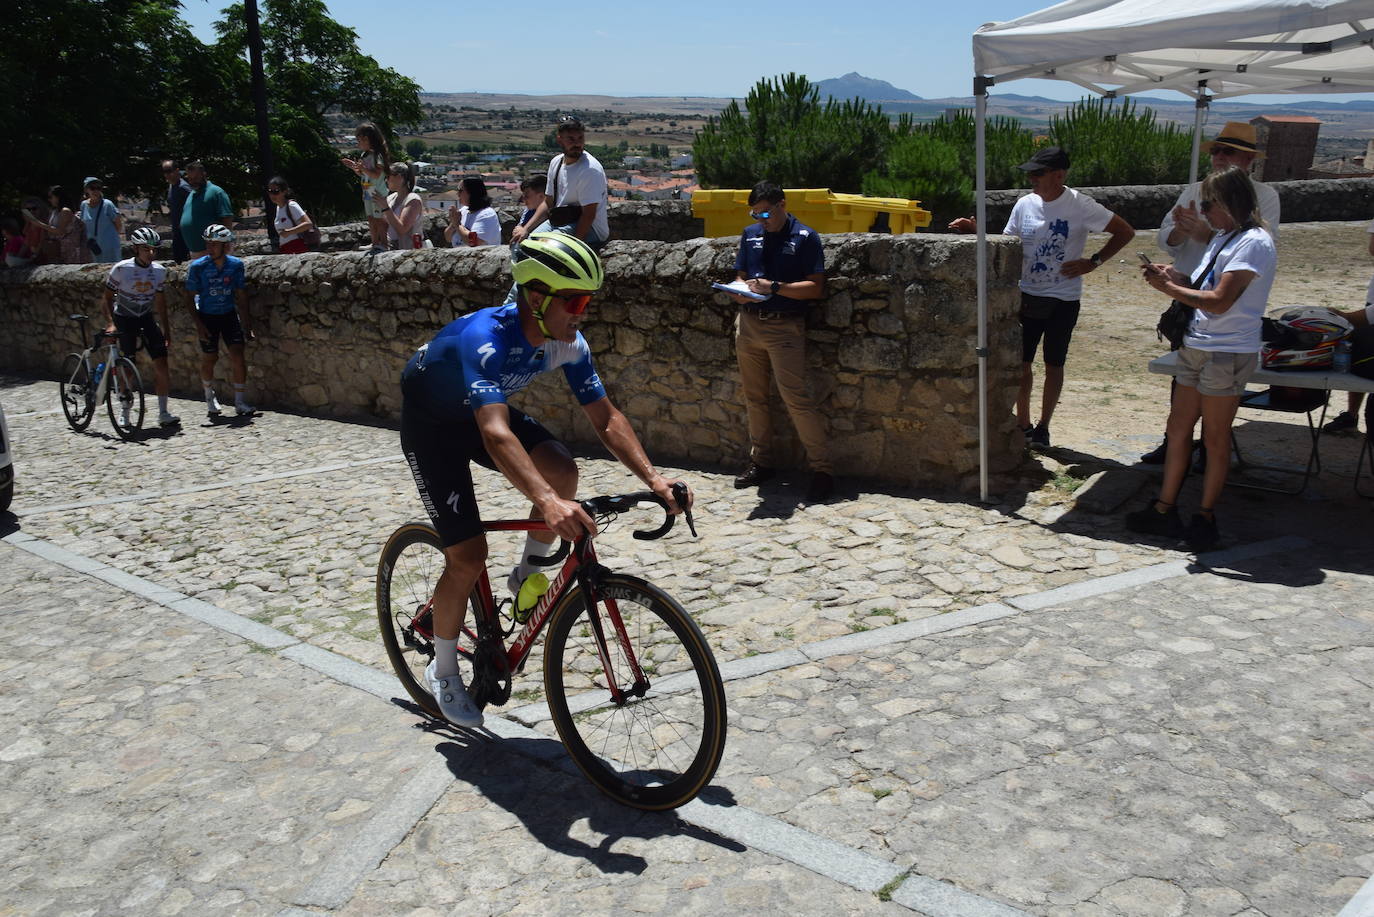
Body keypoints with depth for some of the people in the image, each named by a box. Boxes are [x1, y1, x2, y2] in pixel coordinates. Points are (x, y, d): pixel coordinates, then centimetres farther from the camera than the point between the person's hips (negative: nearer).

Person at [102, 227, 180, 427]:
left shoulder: (160, 271, -3)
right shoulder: (121, 269, -15)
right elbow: (107, 297, -9)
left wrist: (166, 327, 9)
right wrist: (110, 323, -21)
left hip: (146, 318, 3)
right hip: (124, 319, -3)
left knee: (161, 363, -8)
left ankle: (163, 412, -2)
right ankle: (125, 412, 12)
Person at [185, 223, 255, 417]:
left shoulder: (236, 265, -8)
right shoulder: (197, 267, -14)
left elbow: (241, 295, 0)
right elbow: (190, 298, -8)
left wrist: (246, 322, -2)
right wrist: (199, 324, -14)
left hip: (229, 314, 1)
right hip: (207, 317, -1)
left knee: (238, 355, -11)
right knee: (209, 359, 5)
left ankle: (239, 402, -3)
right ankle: (209, 397, 30)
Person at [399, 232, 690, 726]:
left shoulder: (569, 343, -18)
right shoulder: (486, 336, -39)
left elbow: (605, 417, -13)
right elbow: (495, 433, -52)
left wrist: (652, 477, -27)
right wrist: (548, 502, -65)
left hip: (481, 410, 6)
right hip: (430, 422, -5)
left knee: (562, 469, -23)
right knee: (468, 557, -12)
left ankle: (526, 575, 2)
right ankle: (443, 671, 12)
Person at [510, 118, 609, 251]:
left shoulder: (590, 169, -19)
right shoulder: (556, 162, 6)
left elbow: (588, 215, -21)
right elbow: (548, 203, 11)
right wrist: (526, 229, -2)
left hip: (588, 230, -8)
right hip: (558, 223, 8)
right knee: (519, 242, 2)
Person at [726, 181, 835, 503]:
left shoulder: (805, 237, -3)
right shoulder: (750, 234, 13)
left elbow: (816, 287, -8)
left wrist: (774, 287, -18)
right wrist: (740, 292, -5)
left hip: (785, 327, -6)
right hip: (748, 323, 6)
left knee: (796, 398, -14)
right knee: (754, 397, 12)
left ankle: (822, 469, -8)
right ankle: (761, 461, 25)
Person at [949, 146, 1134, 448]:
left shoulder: (1080, 206, -12)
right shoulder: (1024, 204, 0)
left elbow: (1125, 232, -5)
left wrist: (1093, 262, -11)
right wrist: (976, 231, -7)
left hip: (1063, 301, -4)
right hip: (1027, 296, 4)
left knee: (1054, 365, 9)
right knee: (1022, 363, 6)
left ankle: (1043, 427, 21)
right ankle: (1023, 425, 19)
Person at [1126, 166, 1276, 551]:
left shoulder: (1254, 243, -15)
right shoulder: (1223, 238, 14)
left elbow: (1219, 301, -23)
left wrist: (1168, 288, -16)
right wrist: (1175, 277, -1)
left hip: (1228, 353, -9)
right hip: (1196, 347, 9)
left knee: (1215, 438, 3)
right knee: (1178, 428, 11)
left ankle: (1206, 516, 15)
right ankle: (1165, 510, 20)